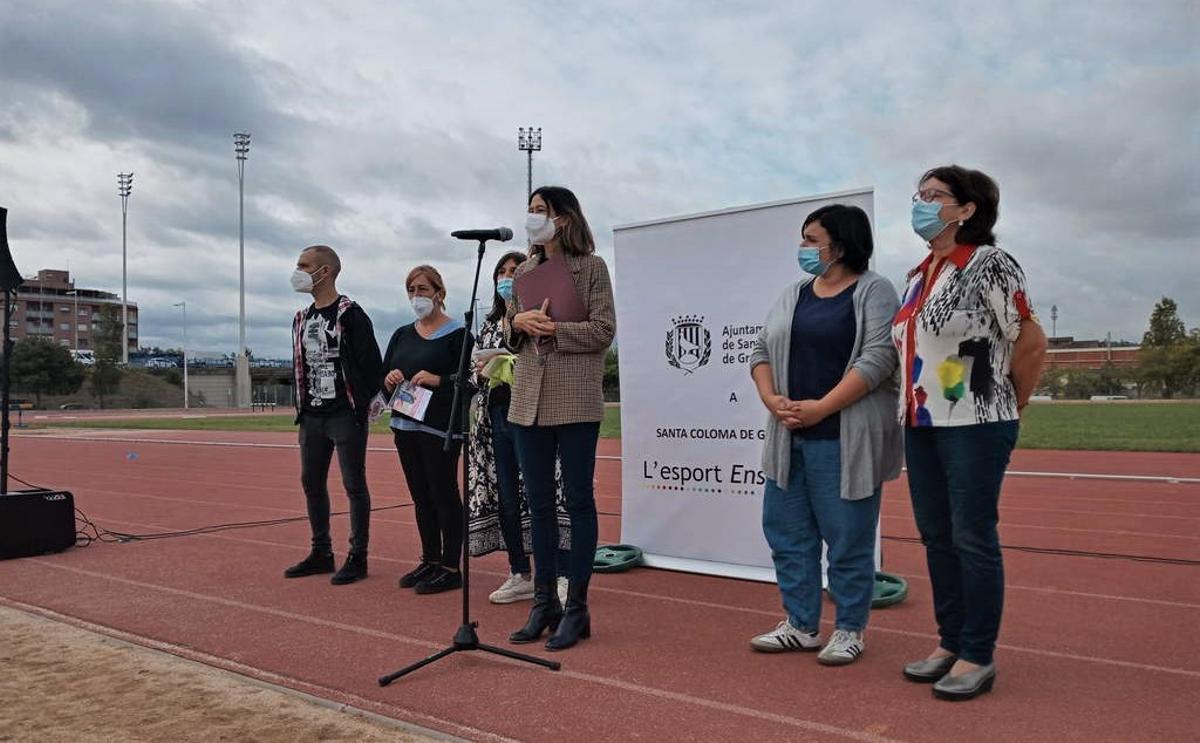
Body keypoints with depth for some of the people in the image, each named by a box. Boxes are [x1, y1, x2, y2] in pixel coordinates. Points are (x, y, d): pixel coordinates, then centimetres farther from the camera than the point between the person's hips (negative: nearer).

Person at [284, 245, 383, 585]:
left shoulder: (350, 314, -9)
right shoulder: (302, 319, 15)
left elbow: (372, 364, -11)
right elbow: (300, 366, 19)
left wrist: (361, 404, -11)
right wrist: (302, 407, 12)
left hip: (345, 416, -8)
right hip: (312, 417, 8)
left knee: (354, 484, -2)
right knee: (311, 483, 12)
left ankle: (357, 557, 7)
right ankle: (321, 553, 24)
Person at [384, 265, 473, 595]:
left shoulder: (456, 334, -6)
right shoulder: (402, 335, 14)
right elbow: (382, 377, 16)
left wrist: (438, 380, -24)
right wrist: (389, 380, -6)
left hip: (441, 427, -7)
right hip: (405, 426, 7)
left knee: (443, 494, -3)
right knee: (421, 497, 13)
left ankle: (451, 568, 6)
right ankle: (430, 561, 25)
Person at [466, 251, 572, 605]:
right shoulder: (489, 325, 17)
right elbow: (476, 371, 20)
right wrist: (482, 371, -2)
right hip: (497, 417, 6)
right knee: (505, 498, 9)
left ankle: (563, 578, -1)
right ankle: (520, 576, 20)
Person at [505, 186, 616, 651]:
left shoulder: (591, 267, 0)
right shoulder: (524, 272, 15)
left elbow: (603, 330, -7)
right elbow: (511, 329, 18)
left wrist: (554, 329, -15)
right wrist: (520, 322, -4)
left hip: (575, 402, -5)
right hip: (529, 401, 6)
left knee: (579, 503, 2)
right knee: (539, 504, 11)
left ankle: (576, 609, 11)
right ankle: (543, 603, 22)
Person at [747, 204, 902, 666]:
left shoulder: (873, 291, -3)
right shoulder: (794, 294, 16)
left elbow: (878, 359, -14)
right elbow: (762, 351, 14)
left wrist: (820, 408, -18)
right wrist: (772, 400, -5)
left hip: (842, 440, -7)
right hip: (790, 437, 7)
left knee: (848, 537, 2)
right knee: (787, 532, 11)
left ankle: (850, 631, 18)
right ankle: (801, 626, 24)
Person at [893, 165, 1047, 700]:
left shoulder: (988, 263, -9)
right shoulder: (918, 276, 14)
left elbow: (1031, 341, -10)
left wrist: (1014, 401, -1)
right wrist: (914, 407, 15)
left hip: (974, 424, -8)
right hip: (920, 424, 8)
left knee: (972, 539, -1)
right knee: (936, 537, 12)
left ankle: (977, 657, 11)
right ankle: (949, 643, 25)